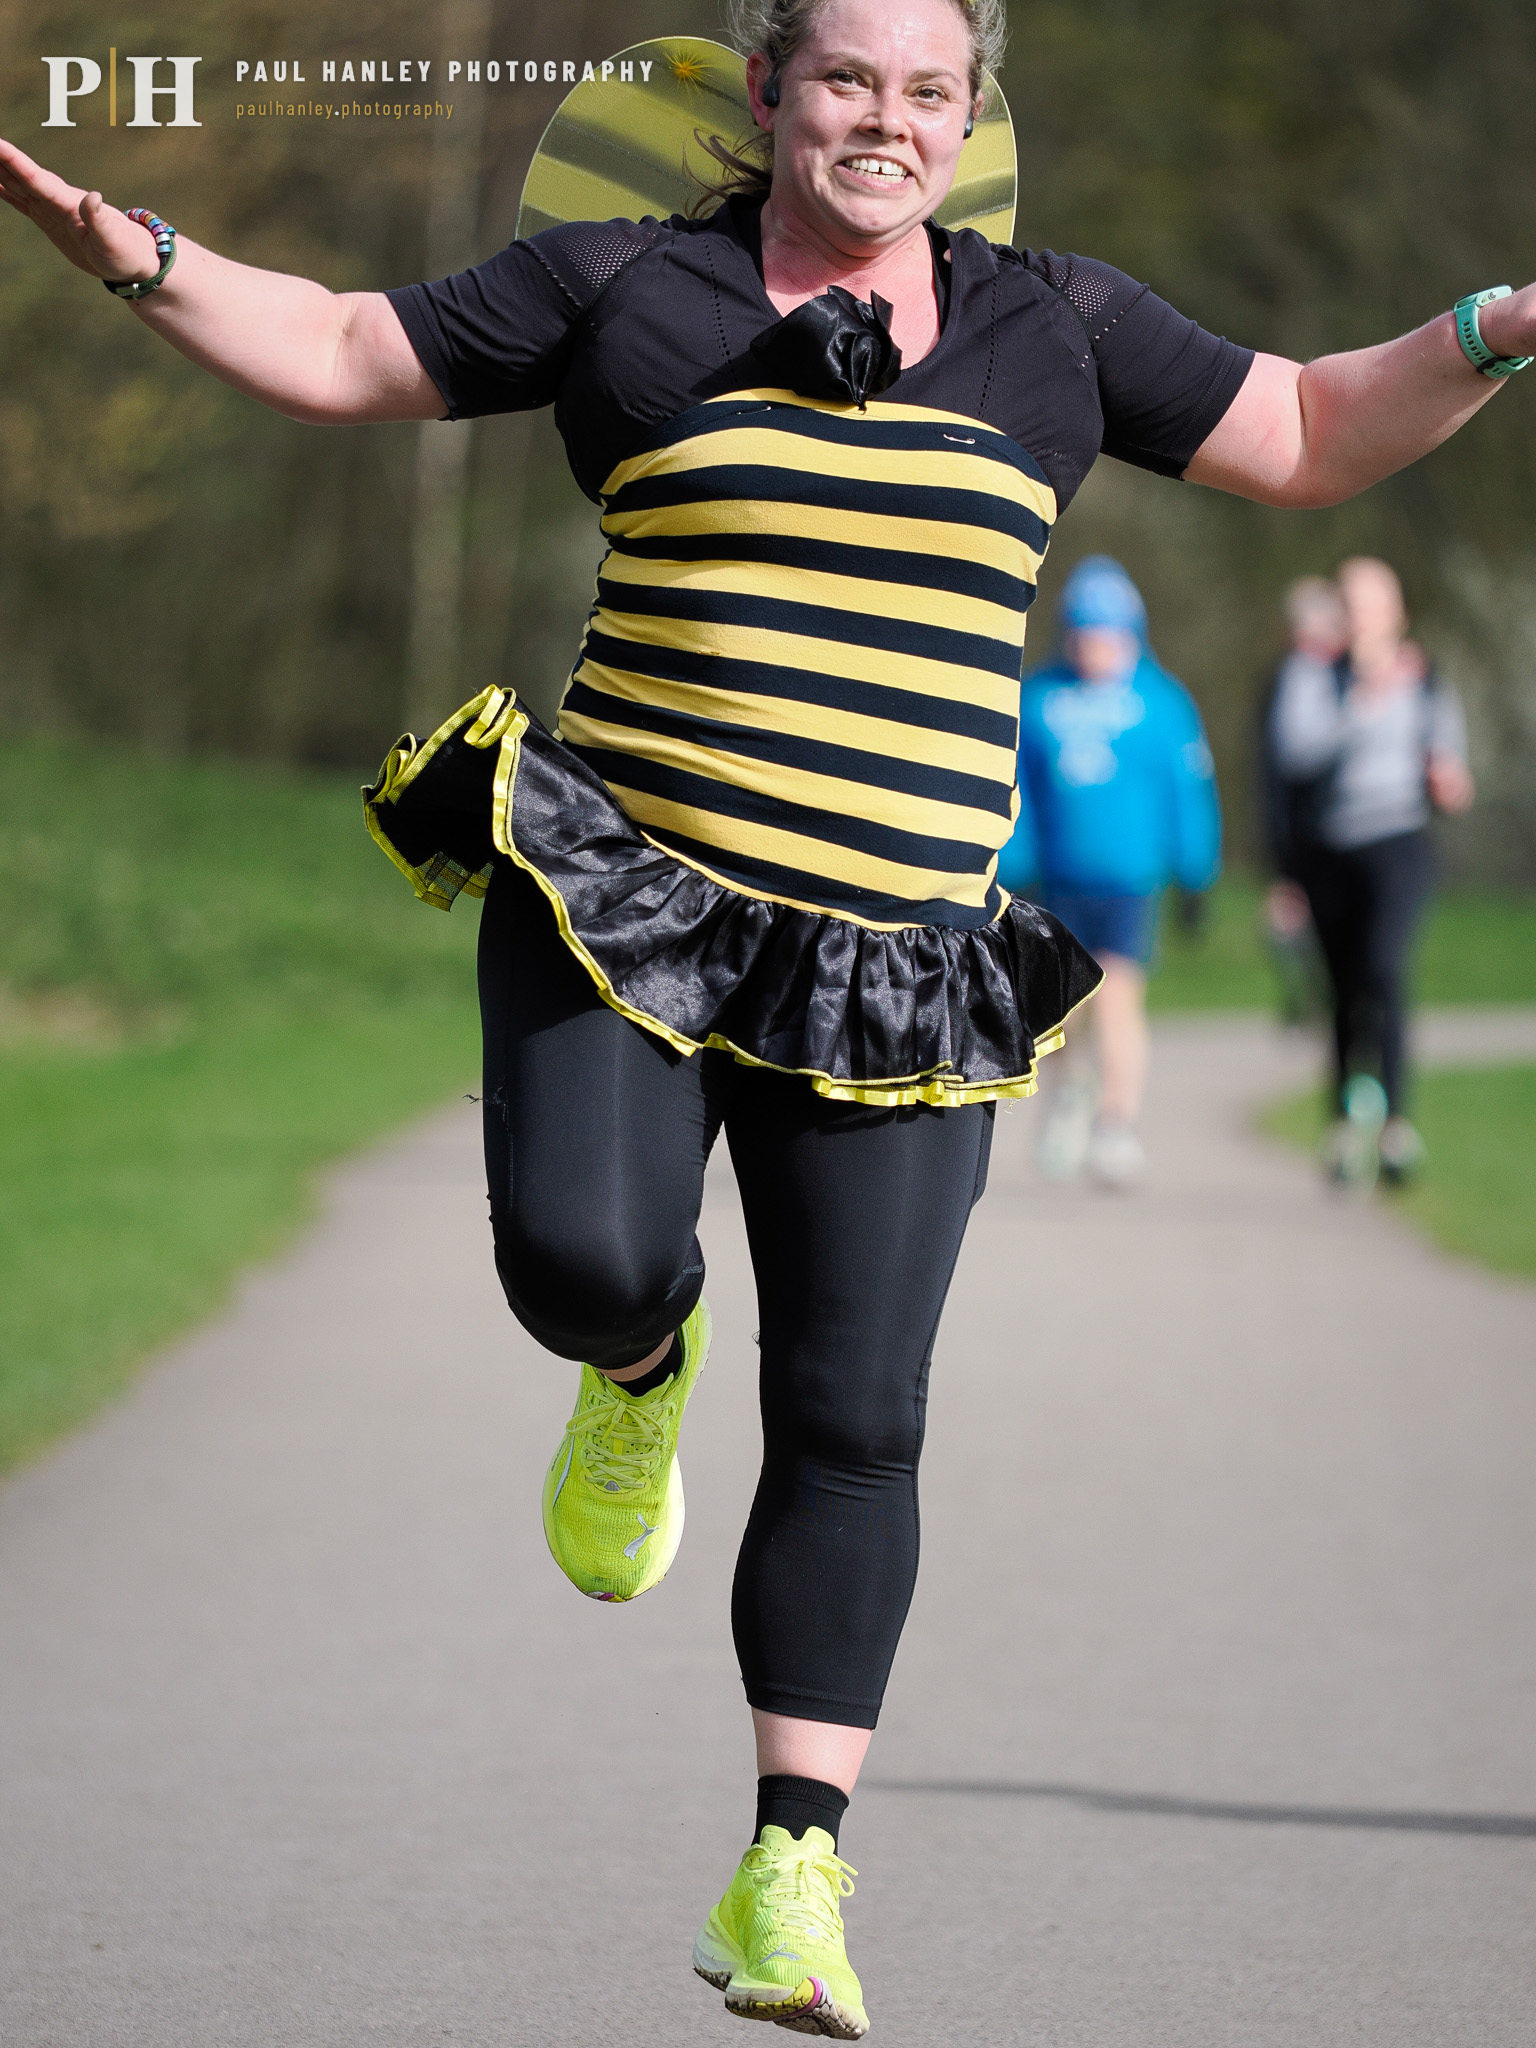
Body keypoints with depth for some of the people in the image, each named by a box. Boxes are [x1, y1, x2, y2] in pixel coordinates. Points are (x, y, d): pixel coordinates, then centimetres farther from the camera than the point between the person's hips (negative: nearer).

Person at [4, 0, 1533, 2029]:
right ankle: (644, 1369, 15)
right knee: (583, 1260, -25)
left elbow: (1310, 440, 17)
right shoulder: (623, 287, 5)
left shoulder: (1056, 325, 10)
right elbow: (340, 356, 10)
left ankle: (792, 1880, 1)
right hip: (621, 894, -1)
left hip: (897, 969, 1)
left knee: (853, 1413, -4)